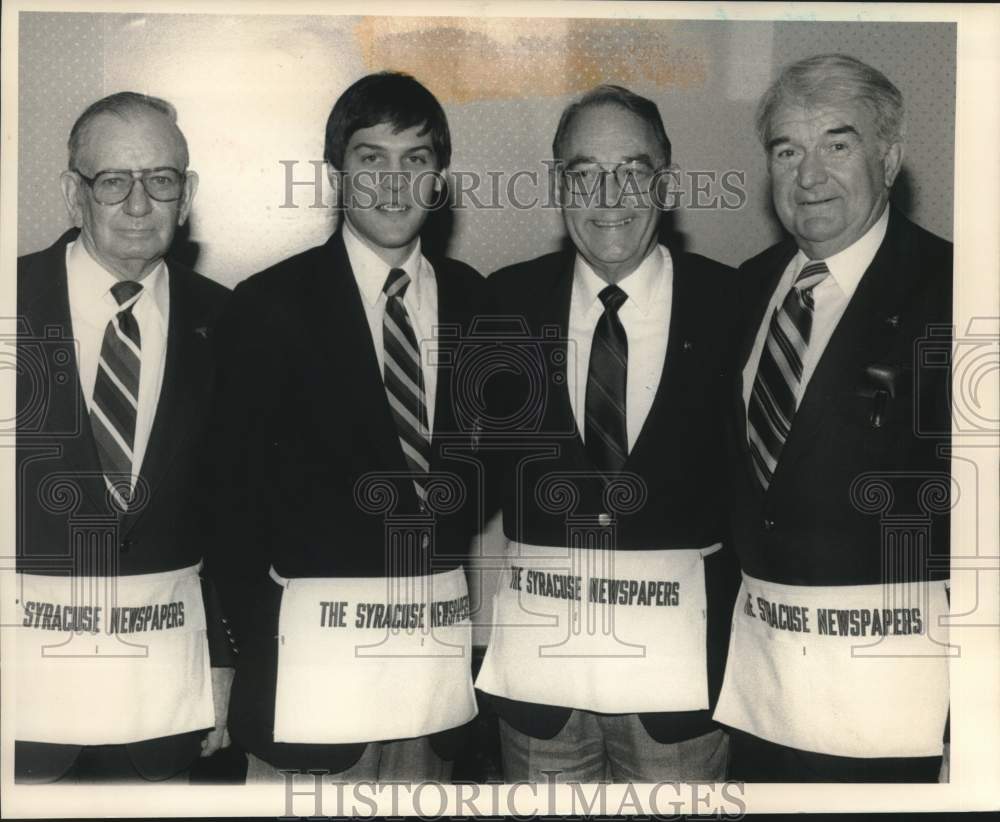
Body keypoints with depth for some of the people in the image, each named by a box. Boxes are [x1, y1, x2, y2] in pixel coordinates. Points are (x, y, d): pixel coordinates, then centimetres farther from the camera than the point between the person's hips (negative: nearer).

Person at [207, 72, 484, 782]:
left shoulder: (472, 299, 7)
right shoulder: (272, 304, -4)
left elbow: (482, 462, 12)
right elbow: (239, 488, -2)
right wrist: (257, 643, -3)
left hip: (443, 639, 4)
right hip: (317, 639, -3)